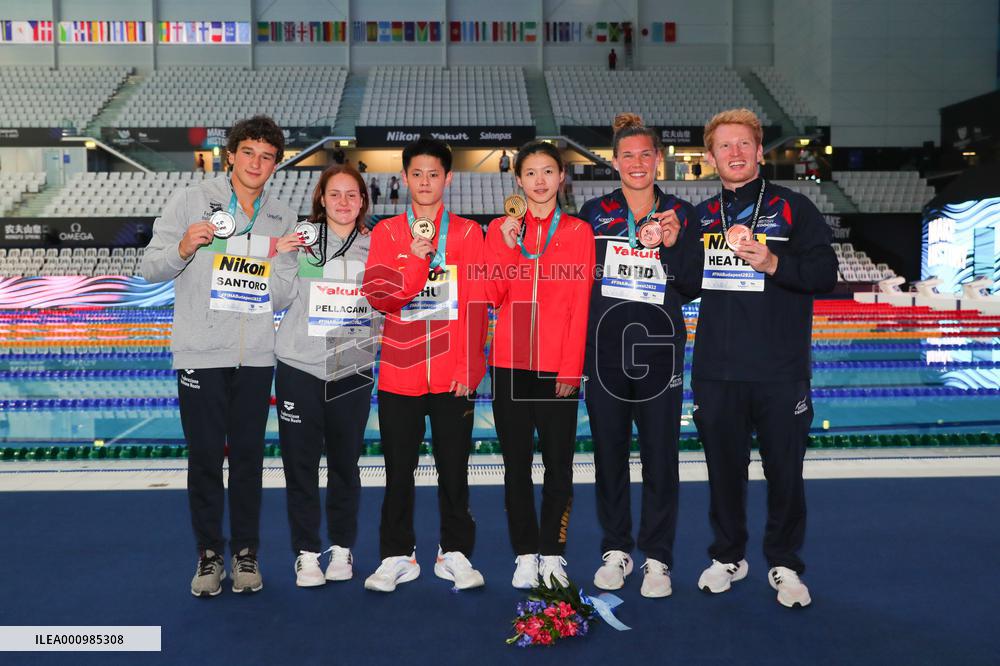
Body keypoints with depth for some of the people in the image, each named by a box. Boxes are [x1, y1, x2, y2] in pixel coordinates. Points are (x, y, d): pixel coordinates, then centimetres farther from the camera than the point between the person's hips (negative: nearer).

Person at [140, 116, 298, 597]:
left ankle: (246, 553, 23)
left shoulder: (282, 218, 10)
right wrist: (183, 248, -19)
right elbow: (150, 269, 0)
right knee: (204, 458, 4)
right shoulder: (191, 200, 1)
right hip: (201, 354, -2)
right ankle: (209, 554, 21)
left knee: (249, 457, 8)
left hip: (256, 357, 3)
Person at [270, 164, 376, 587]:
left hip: (353, 370, 1)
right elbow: (279, 301, 3)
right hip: (300, 367, 0)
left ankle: (342, 549, 23)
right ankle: (306, 552, 16)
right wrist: (282, 260, -11)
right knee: (300, 462, 4)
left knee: (345, 463, 9)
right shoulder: (300, 239, 2)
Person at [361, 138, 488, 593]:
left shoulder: (467, 233, 5)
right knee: (399, 469, 7)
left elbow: (476, 304, 1)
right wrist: (417, 260, -19)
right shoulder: (387, 232, 6)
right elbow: (377, 296, -6)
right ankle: (397, 555, 19)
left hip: (453, 372, 0)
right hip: (400, 371, 1)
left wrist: (469, 366, -6)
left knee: (453, 467, 6)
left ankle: (455, 553, 19)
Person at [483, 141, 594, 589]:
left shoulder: (579, 232, 5)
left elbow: (580, 305, 0)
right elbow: (493, 296, 0)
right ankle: (525, 555, 17)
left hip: (558, 366, -1)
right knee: (517, 464, 7)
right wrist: (508, 246, -12)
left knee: (558, 464, 3)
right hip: (510, 362, 2)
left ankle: (551, 554, 16)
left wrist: (572, 367, -7)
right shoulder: (501, 229, 9)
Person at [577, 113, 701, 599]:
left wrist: (672, 245, -11)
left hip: (659, 351, 0)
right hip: (605, 352, 1)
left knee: (660, 458, 2)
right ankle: (615, 552, 23)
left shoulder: (680, 215, 6)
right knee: (609, 455, 8)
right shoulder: (594, 213, 6)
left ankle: (657, 558, 16)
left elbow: (692, 288, 2)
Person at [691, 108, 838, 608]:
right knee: (724, 468, 11)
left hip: (780, 372, -2)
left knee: (785, 472, 5)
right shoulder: (700, 217, 13)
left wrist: (772, 263, -19)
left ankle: (785, 565, 22)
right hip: (715, 372, 3)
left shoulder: (792, 208, 2)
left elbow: (826, 274, -5)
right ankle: (728, 557, 28)